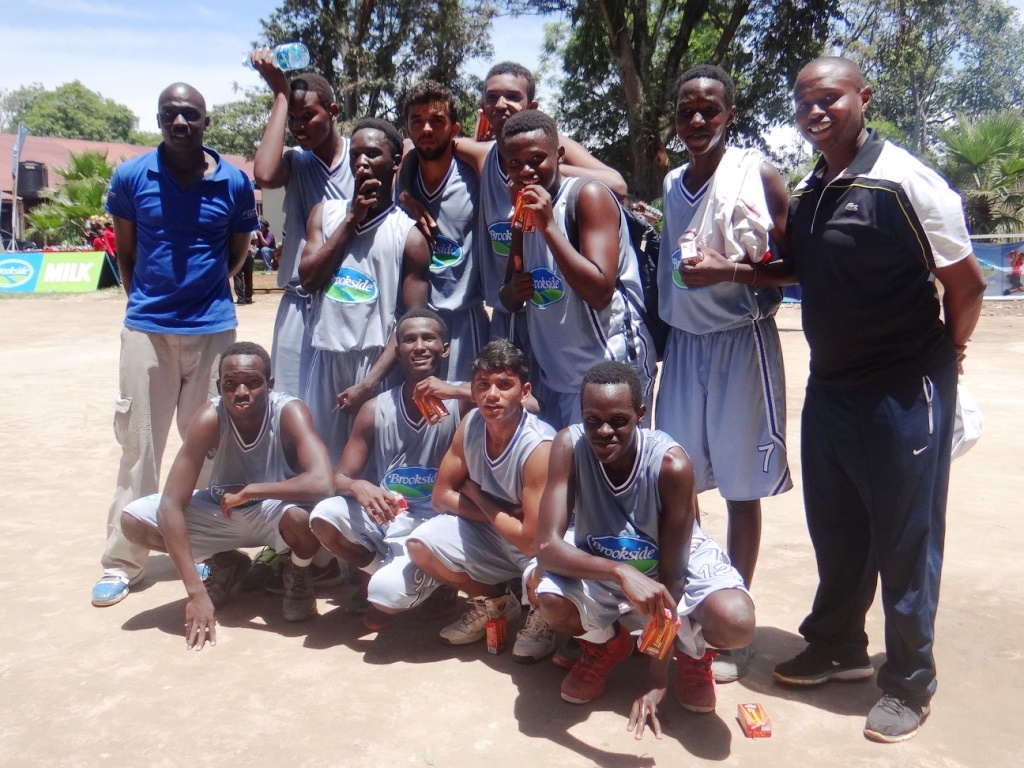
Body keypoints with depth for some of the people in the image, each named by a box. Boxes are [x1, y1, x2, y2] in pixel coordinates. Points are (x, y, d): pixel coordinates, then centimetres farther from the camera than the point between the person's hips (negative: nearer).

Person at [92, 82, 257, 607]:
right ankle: (121, 562, 13)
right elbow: (124, 253, 11)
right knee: (138, 445, 3)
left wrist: (203, 290, 10)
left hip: (212, 328, 0)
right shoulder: (130, 177, 0)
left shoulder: (235, 183, -1)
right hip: (147, 328, 0)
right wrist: (143, 299, 11)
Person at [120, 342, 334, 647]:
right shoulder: (210, 418, -25)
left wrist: (249, 491, -35)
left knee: (303, 516, -37)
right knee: (134, 520, -15)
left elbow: (321, 483, -43)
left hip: (276, 512, -3)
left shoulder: (289, 412, -29)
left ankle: (298, 574, 1)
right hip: (221, 513, 3)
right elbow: (170, 505, -27)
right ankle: (225, 564, 10)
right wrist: (196, 592, -33)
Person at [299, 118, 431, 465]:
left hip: (375, 362, -3)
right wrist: (351, 220, -5)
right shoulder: (325, 213, 10)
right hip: (326, 358, 3)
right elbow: (308, 279, -2)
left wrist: (371, 382, -14)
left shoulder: (409, 235, -3)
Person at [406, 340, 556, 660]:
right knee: (421, 544, -13)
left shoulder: (540, 447, -31)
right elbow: (442, 495, -3)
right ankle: (494, 600, 14)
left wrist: (477, 497, -17)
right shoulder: (471, 424, -12)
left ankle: (543, 615, 5)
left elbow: (534, 542, -31)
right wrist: (501, 514, -19)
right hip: (492, 537, 5)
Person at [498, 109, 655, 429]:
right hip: (559, 377, 7)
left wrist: (548, 226, -22)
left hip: (608, 370, -7)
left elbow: (600, 291, -22)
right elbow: (510, 301, 17)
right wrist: (513, 290, -7)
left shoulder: (588, 195, -12)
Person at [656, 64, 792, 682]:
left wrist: (743, 271, -20)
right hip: (684, 342, 5)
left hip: (742, 342, -5)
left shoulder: (757, 174, -3)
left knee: (741, 487, 3)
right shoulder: (671, 185, 12)